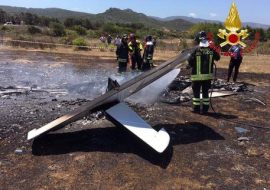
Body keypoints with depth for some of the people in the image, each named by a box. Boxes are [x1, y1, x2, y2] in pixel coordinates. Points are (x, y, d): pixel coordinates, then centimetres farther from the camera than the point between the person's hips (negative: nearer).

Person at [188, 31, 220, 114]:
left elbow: (190, 61, -12)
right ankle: (205, 109, 18)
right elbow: (217, 58, 12)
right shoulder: (211, 49, -2)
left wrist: (192, 66, 9)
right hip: (208, 75, 4)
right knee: (205, 92, 13)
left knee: (196, 92, 7)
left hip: (197, 75, -4)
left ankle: (196, 108, 11)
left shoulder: (196, 49, -13)